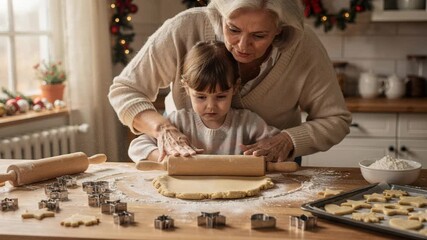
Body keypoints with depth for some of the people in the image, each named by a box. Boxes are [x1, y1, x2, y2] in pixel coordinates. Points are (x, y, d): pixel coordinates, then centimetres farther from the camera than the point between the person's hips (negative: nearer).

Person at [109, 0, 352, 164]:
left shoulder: (304, 46, -23)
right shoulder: (186, 29, -25)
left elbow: (335, 119, -10)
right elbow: (124, 90, -15)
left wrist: (288, 140, -28)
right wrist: (163, 128, -32)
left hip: (269, 167, 1)